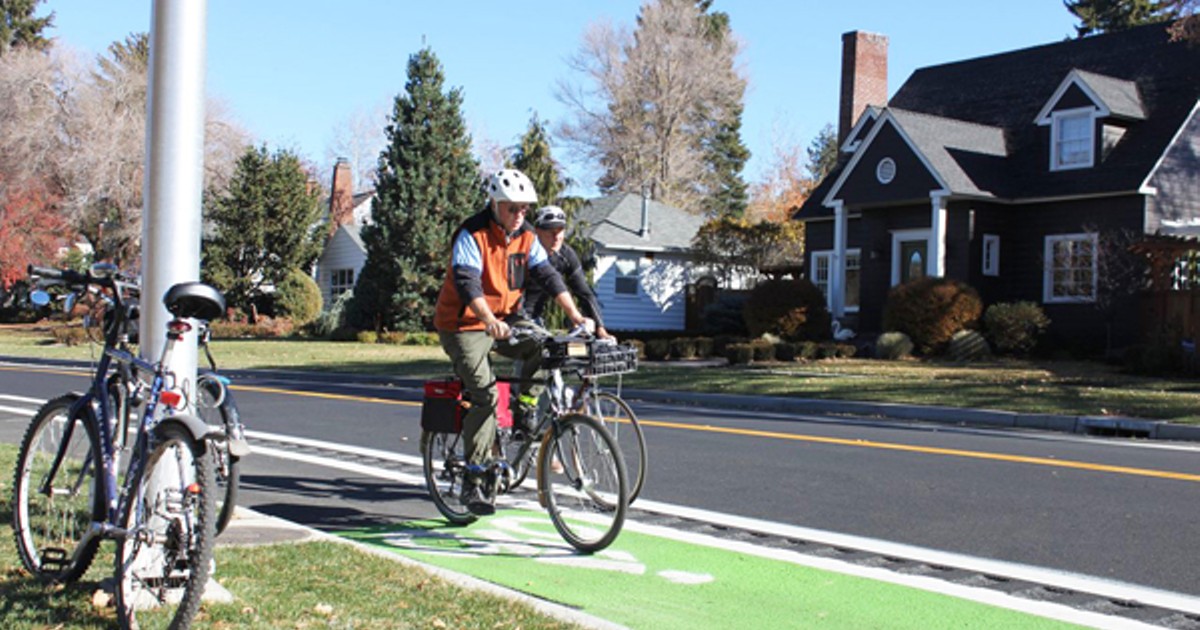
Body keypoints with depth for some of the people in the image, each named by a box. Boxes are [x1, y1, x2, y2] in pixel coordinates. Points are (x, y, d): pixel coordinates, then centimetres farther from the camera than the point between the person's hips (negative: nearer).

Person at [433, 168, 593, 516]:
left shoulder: (526, 237, 2)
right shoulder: (472, 235, -17)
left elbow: (548, 275, -4)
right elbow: (466, 282, -30)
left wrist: (574, 314, -17)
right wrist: (490, 320, -45)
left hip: (505, 319, 6)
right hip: (464, 325, -6)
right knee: (486, 394, -18)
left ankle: (524, 416, -2)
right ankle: (473, 481, -11)